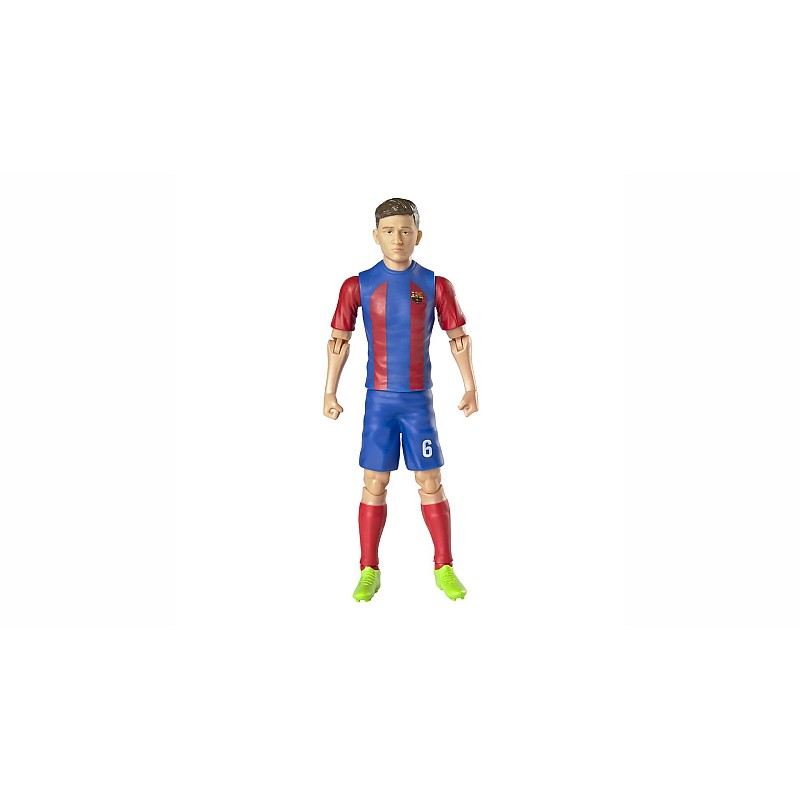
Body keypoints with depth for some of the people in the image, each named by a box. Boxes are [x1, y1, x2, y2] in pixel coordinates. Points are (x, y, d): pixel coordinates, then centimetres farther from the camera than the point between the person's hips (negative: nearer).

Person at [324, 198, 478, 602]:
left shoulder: (435, 285, 0)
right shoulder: (358, 286, 0)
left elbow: (459, 338, 8)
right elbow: (338, 340, 7)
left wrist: (470, 387, 3)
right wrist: (329, 393, 5)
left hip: (419, 401, 0)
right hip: (378, 401, 0)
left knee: (430, 484, 3)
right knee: (374, 485, 3)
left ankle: (444, 569, 15)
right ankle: (369, 572, 13)